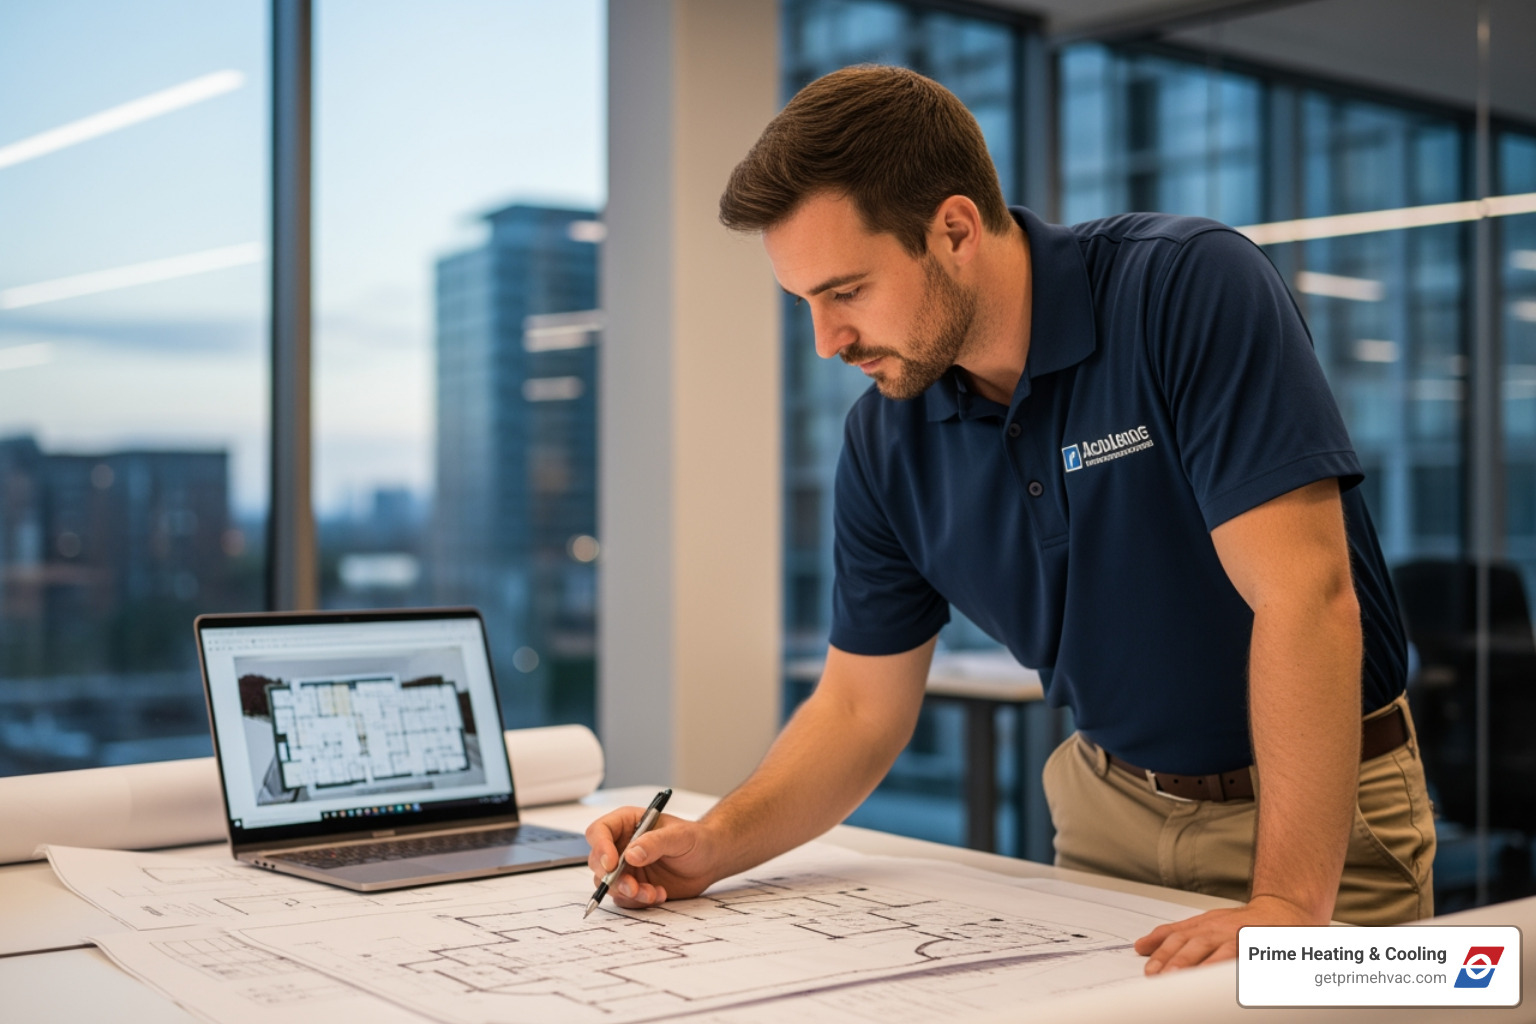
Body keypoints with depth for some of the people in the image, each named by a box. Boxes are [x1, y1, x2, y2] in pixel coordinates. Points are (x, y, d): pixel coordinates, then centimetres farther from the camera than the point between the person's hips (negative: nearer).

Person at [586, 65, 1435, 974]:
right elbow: (861, 708, 5)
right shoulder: (886, 441, -4)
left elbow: (1303, 593, -26)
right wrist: (717, 846, -11)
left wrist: (1288, 907, -31)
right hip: (1112, 806, 4)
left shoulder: (1193, 288, -20)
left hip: (1320, 804, -4)